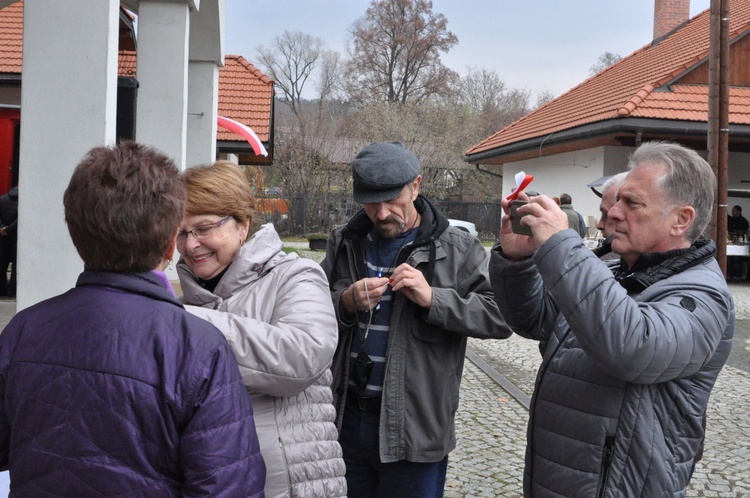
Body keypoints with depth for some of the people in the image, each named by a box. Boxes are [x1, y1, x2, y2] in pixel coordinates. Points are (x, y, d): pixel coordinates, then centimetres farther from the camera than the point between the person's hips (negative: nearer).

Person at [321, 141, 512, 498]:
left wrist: (433, 298, -24)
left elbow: (501, 315, -13)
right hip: (346, 417, 4)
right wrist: (345, 303, -16)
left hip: (414, 425, -3)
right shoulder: (344, 242, 4)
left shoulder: (456, 250, -7)